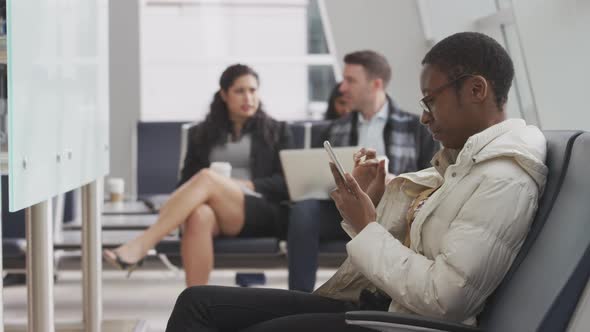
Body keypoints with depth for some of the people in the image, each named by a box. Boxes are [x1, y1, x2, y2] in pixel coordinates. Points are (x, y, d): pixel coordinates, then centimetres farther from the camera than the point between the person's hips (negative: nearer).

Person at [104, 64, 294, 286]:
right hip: (214, 212, 2)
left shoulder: (276, 131, 18)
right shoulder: (202, 133, 22)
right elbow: (187, 180, 16)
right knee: (199, 215, -40)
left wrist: (247, 185, -8)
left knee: (206, 178, -33)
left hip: (262, 213, -1)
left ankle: (139, 247, -42)